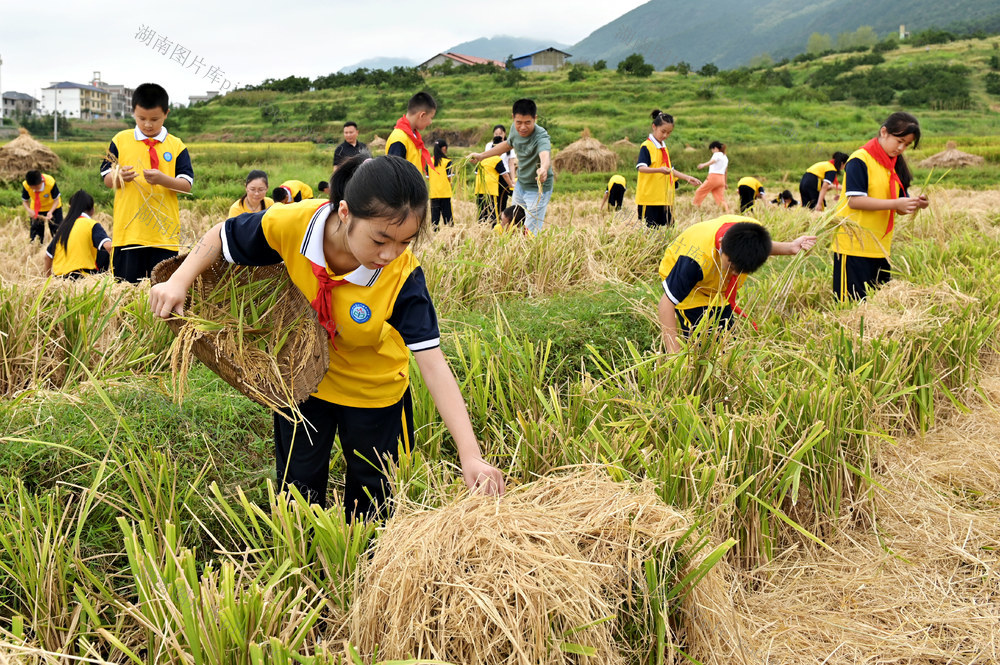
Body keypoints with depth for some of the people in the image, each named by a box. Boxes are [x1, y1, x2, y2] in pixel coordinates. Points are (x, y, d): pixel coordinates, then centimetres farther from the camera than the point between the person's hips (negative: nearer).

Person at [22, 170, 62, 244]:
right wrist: (29, 210, -34)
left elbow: (56, 200, -22)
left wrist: (50, 212, -39)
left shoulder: (51, 183, -35)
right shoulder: (25, 185, -28)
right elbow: (25, 201, -12)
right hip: (36, 209, 2)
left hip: (53, 207, -2)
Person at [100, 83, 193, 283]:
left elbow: (187, 184, 0)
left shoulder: (176, 145, 7)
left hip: (164, 232, 0)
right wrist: (119, 177, -15)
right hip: (128, 229, 0)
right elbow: (106, 179, 8)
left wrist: (163, 180, -18)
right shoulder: (120, 140, 8)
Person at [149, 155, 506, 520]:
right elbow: (222, 236, -9)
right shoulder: (293, 224, -31)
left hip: (374, 391, -1)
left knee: (370, 501, 18)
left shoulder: (403, 276, -35)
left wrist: (470, 454, -41)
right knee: (299, 493, 18)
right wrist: (179, 282, -21)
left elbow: (433, 364, -35)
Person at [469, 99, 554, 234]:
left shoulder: (541, 137, -31)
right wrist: (482, 156, 17)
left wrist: (544, 169, -77)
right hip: (520, 184, 7)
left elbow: (545, 156, -54)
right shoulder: (515, 129, -10)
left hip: (538, 189, -7)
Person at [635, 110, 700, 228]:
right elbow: (641, 167, -22)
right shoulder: (646, 146, -9)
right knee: (649, 229, -7)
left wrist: (687, 178, 19)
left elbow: (670, 169, 26)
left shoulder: (664, 148, 18)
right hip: (649, 198, -8)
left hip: (664, 198, 8)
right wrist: (659, 170, -37)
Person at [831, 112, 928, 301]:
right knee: (854, 304, -7)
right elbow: (854, 200, -20)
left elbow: (899, 208, 14)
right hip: (853, 247, -8)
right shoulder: (859, 160, -10)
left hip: (880, 248, 8)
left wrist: (915, 204, -8)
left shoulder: (896, 165, 14)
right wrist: (895, 203, -23)